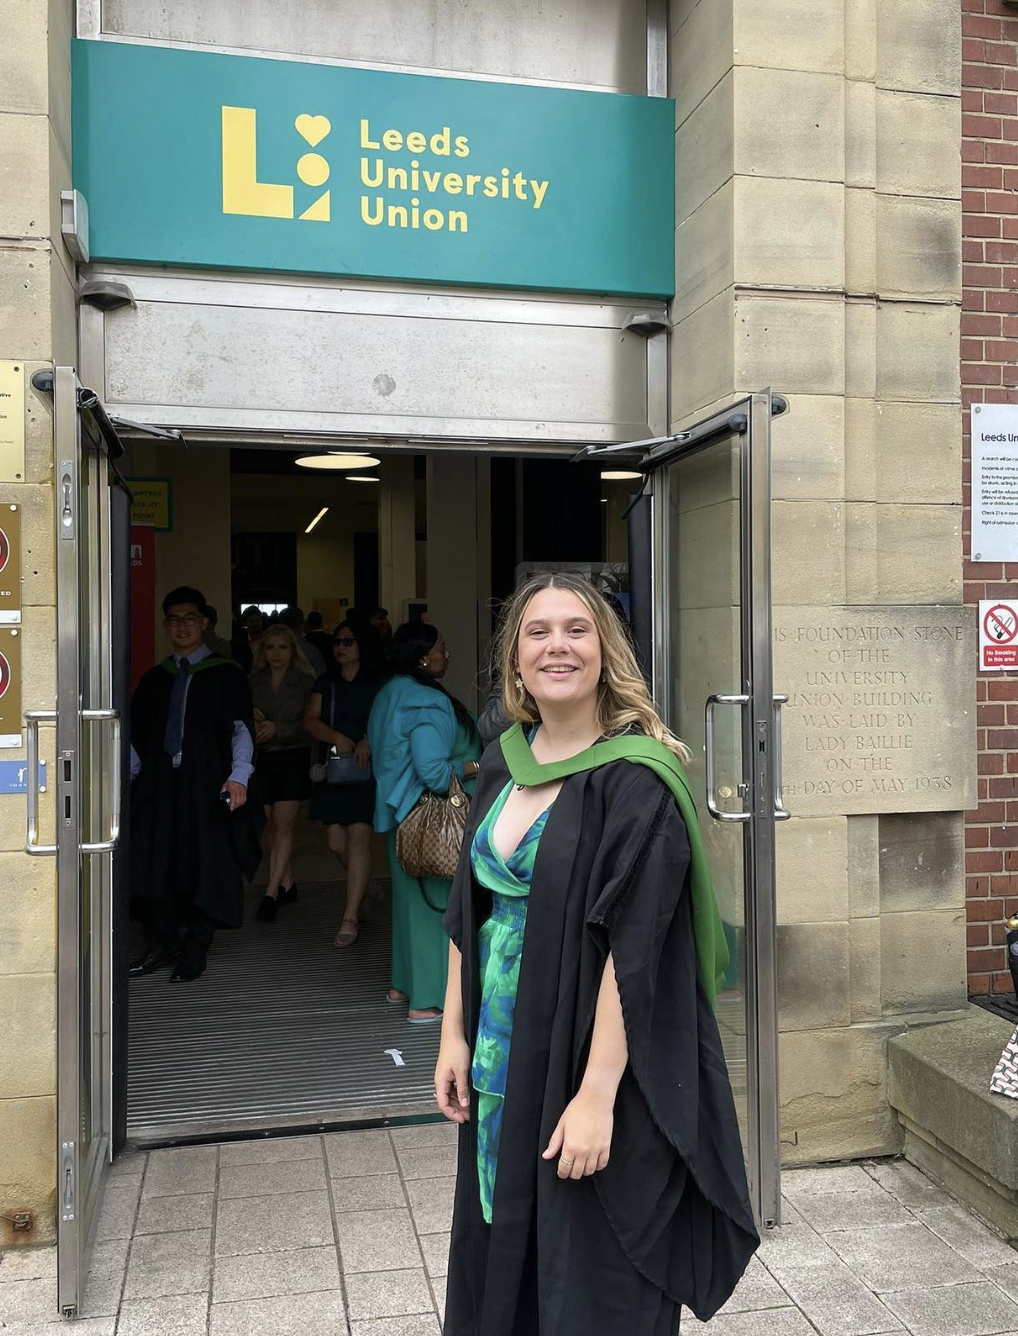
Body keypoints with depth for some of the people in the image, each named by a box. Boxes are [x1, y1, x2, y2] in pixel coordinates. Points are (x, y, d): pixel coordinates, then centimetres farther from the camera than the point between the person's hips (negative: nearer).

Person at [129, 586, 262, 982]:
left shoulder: (226, 675, 1)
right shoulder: (154, 678, 14)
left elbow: (242, 728, -7)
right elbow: (137, 733, 16)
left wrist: (238, 776, -19)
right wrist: (127, 774, 5)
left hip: (208, 786, -4)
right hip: (158, 785, 4)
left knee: (204, 866, -1)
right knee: (153, 862, 4)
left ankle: (194, 953, 12)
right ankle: (161, 944, 18)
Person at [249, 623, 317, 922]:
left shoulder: (305, 681, -3)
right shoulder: (255, 681, 6)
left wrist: (278, 728, -17)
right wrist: (252, 722, -13)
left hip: (294, 758, -3)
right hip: (263, 759, 4)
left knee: (283, 825, -6)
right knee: (272, 826, 7)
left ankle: (271, 892, -5)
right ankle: (287, 885, 20)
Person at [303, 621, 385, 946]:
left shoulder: (378, 684, 1)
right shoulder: (325, 683, 13)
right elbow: (310, 720, 2)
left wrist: (369, 741, -25)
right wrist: (338, 739, -16)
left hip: (365, 769, -4)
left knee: (358, 839, -11)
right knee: (335, 841, 5)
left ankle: (351, 918, -8)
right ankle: (367, 885, 34)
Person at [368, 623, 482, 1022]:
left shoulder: (390, 695, 8)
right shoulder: (427, 704, -22)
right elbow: (433, 771, -29)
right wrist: (474, 767, -13)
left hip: (401, 812, 10)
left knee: (411, 896, 20)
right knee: (437, 899, 0)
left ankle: (404, 983, 32)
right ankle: (428, 999, 7)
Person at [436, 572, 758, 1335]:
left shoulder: (636, 778, -17)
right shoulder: (504, 765, 3)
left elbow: (633, 947, -21)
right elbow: (468, 911, 8)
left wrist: (596, 1095, -23)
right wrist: (454, 1034, 5)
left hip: (596, 1065, -6)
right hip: (504, 1057, 6)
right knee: (505, 1257, 20)